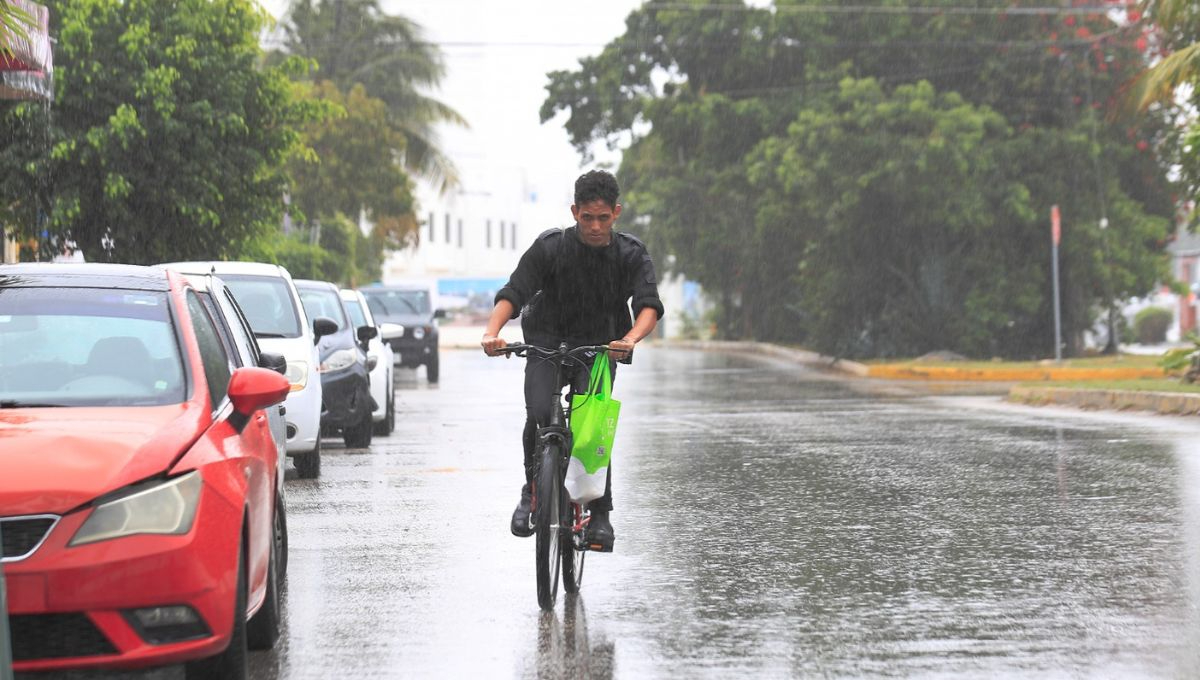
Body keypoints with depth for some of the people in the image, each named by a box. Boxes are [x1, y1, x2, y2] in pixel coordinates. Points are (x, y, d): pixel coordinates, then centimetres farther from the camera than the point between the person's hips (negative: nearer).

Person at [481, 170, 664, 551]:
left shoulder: (632, 255, -8)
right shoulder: (550, 247, -10)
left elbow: (649, 306, -21)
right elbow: (514, 293, -18)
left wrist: (630, 339, -44)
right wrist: (492, 332, -38)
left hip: (599, 349, 0)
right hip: (546, 344, 0)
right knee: (539, 415, -25)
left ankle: (600, 513, -7)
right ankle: (532, 489, -1)